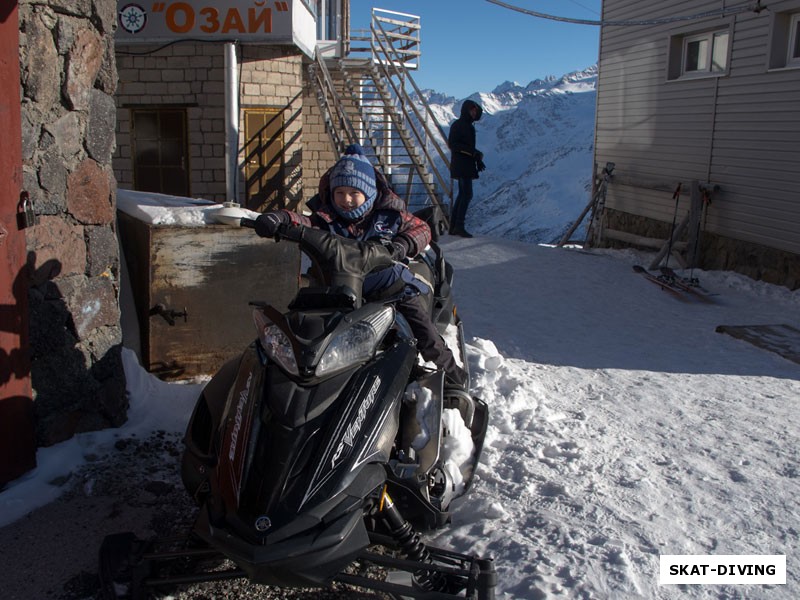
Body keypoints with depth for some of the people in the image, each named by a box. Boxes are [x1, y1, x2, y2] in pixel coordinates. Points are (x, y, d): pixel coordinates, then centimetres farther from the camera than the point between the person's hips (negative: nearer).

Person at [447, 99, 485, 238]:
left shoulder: (469, 126, 19)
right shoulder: (457, 125, -9)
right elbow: (452, 144, -17)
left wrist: (478, 160, 12)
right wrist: (472, 152, -23)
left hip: (467, 165, 10)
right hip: (461, 165, -10)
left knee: (463, 194, 9)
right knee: (467, 194, -13)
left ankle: (453, 226, 11)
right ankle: (459, 226, -12)